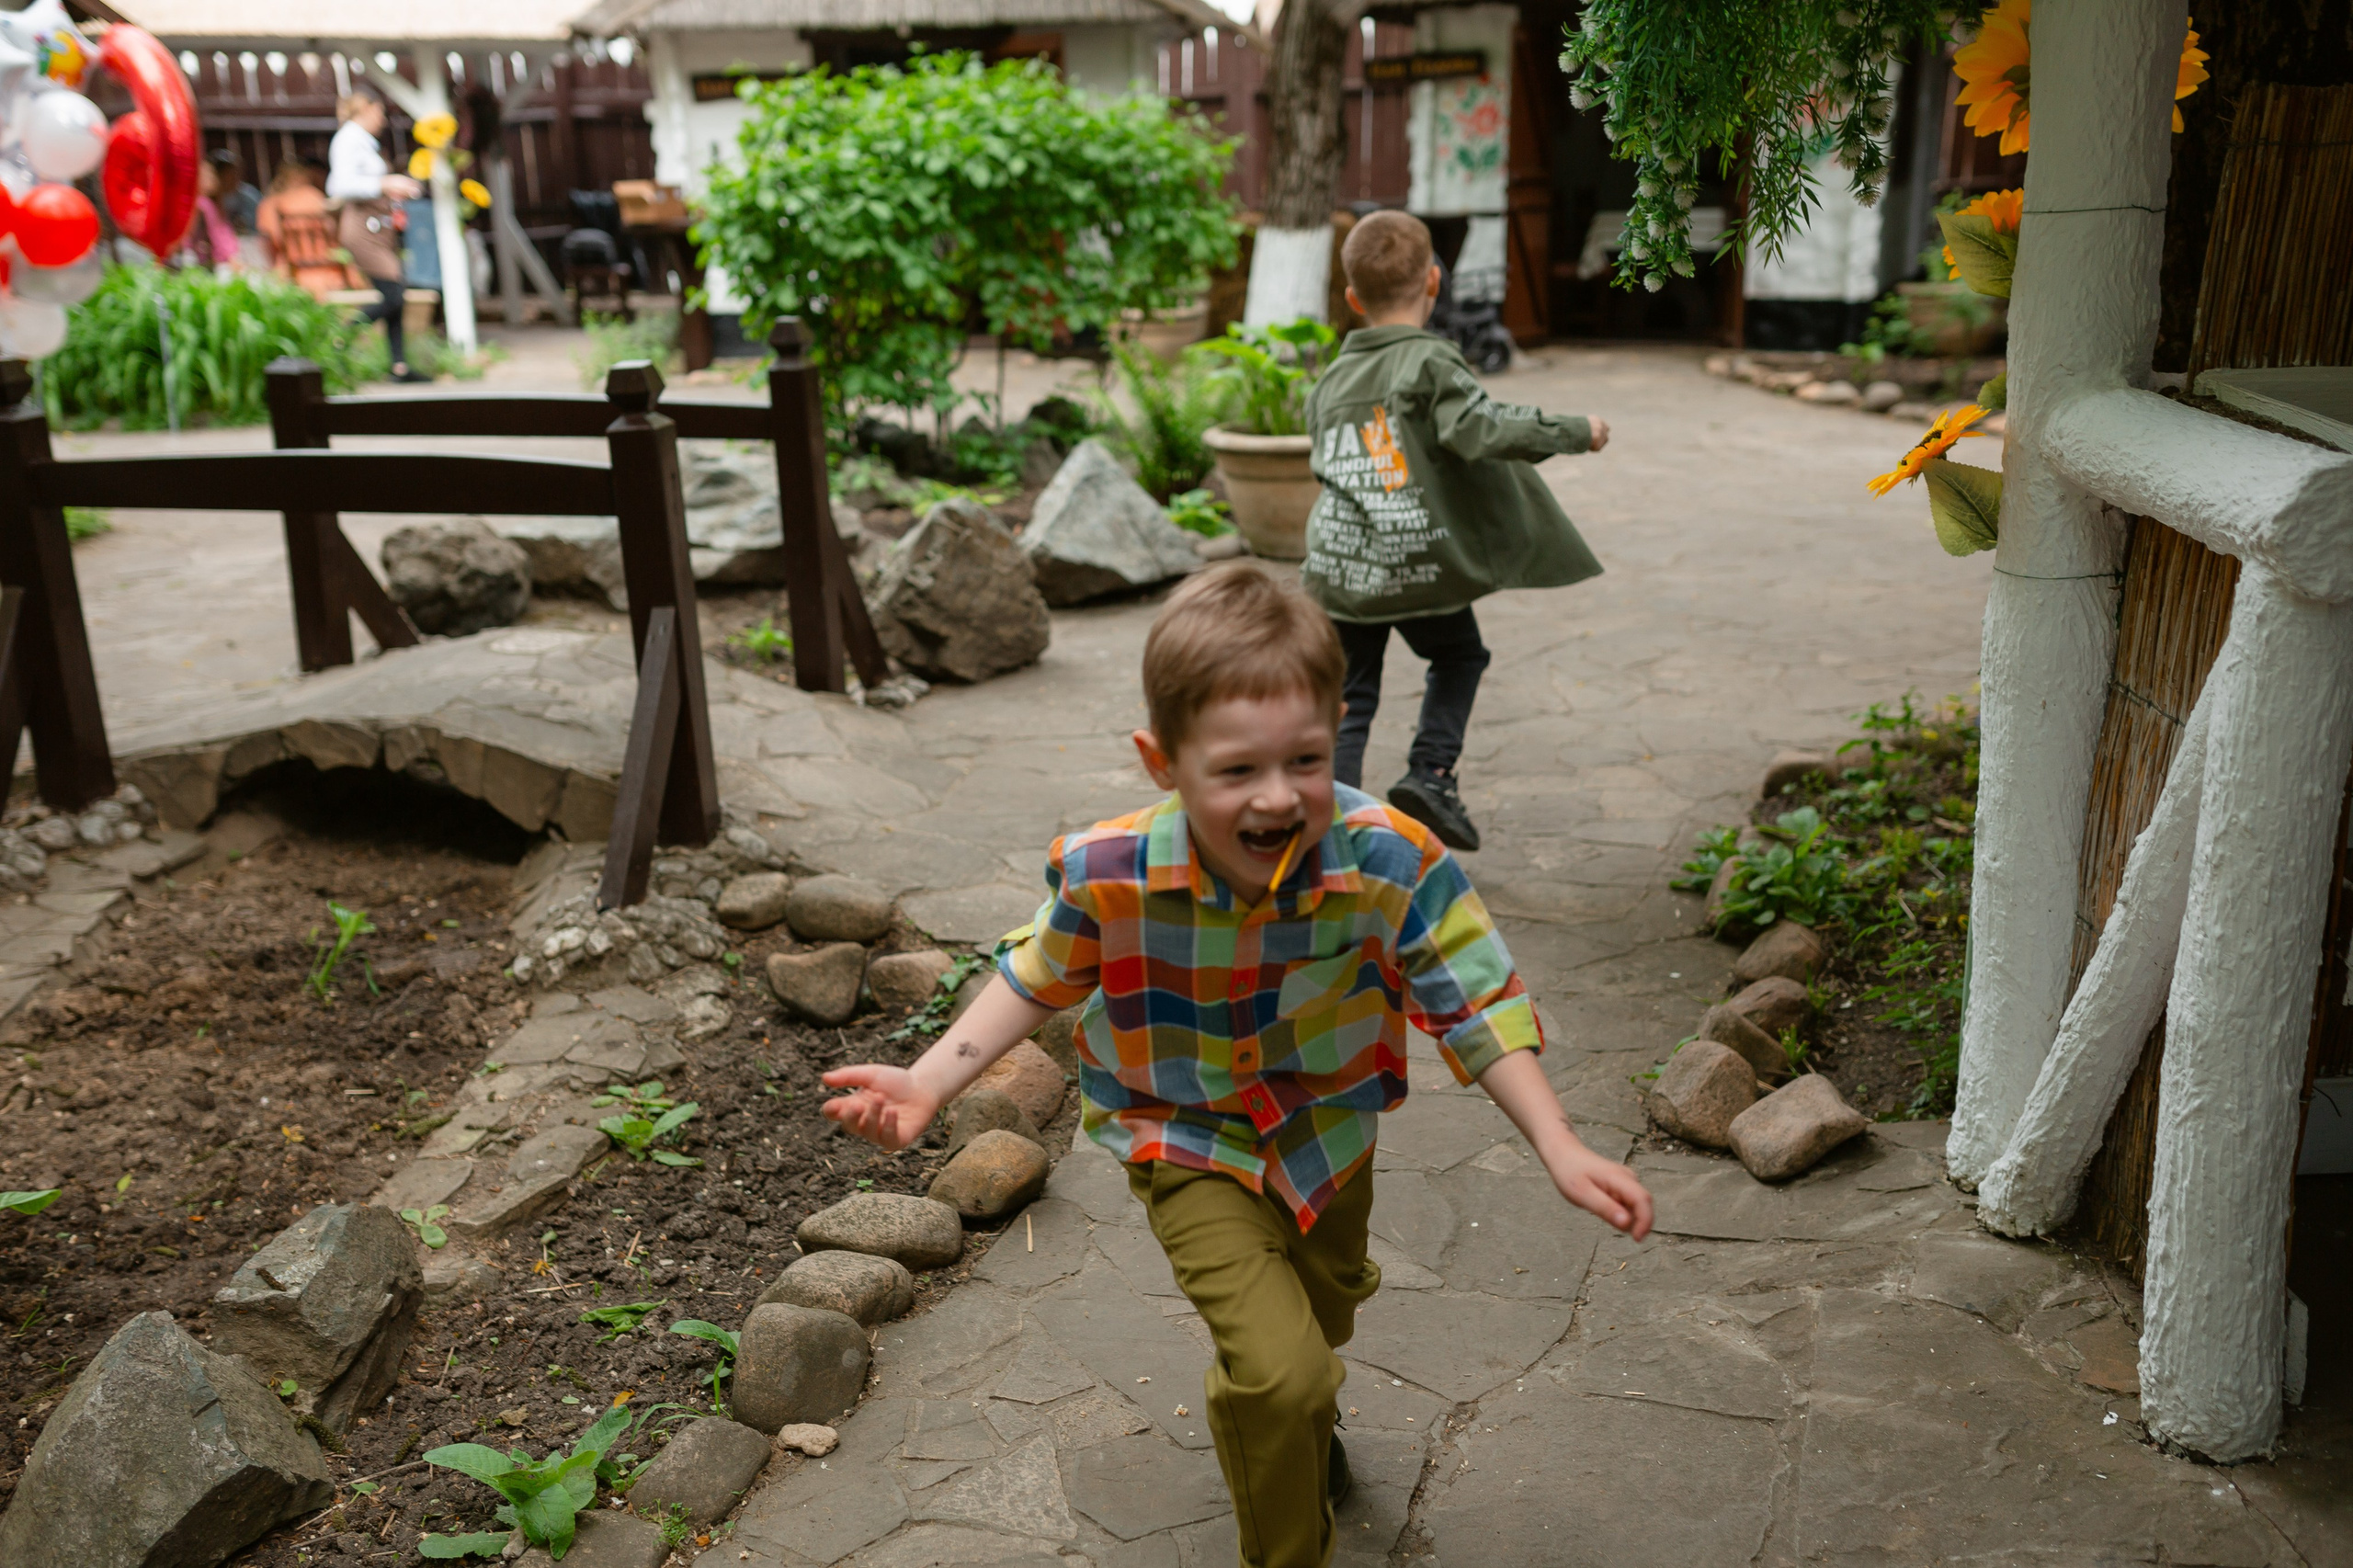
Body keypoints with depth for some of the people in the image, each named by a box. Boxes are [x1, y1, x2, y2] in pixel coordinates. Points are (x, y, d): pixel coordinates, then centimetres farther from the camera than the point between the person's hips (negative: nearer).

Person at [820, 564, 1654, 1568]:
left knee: (1322, 1320, 30)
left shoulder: (1391, 863, -32)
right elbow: (1038, 978, -10)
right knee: (1277, 1369, -16)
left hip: (1328, 1123, 3)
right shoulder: (1106, 875, -31)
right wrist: (929, 1083, -17)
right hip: (1190, 1141, -3)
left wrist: (1560, 1151, -24)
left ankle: (1299, 1421, 68)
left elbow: (1474, 1004, -19)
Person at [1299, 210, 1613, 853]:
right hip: (1418, 565, -4)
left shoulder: (1331, 379, 10)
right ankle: (1431, 773, 9)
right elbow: (1483, 431, -21)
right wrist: (1576, 430, -11)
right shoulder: (1431, 362, -8)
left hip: (1338, 570, 4)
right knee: (1458, 656, 22)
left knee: (1349, 696, 13)